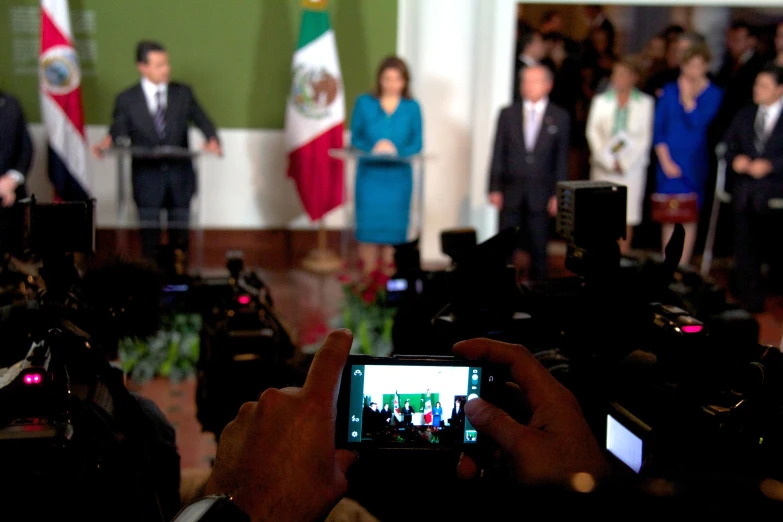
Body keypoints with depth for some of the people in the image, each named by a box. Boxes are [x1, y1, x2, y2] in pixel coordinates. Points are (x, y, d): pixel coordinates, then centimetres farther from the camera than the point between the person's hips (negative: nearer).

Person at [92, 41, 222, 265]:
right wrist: (106, 143, -24)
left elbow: (202, 121, 3)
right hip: (147, 178, -1)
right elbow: (118, 133, -1)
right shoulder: (126, 99, 1)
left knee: (180, 235, 9)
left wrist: (212, 140, -18)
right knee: (150, 235, 4)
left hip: (180, 177, 2)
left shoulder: (183, 93, 6)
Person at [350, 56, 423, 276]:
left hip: (398, 176, 0)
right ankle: (368, 277, 3)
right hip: (370, 173, 0)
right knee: (369, 223, -3)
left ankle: (388, 277, 6)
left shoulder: (412, 107, 7)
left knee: (394, 224, 0)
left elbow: (417, 143, 3)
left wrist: (397, 150, -16)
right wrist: (373, 148, -14)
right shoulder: (364, 103, 7)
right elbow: (355, 138, 5)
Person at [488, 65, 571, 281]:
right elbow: (498, 154, 6)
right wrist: (494, 189, -1)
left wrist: (558, 195, -3)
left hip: (540, 195, -1)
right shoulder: (507, 114, 7)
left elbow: (562, 159, 3)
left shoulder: (560, 117, 4)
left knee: (538, 248, 4)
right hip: (511, 192, 1)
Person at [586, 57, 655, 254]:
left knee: (627, 216, -4)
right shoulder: (601, 101, 10)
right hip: (604, 164, 1)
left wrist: (624, 162, -7)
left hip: (632, 165, -1)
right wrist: (609, 161, -7)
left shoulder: (645, 102, 5)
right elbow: (593, 132, 5)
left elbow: (645, 137, 2)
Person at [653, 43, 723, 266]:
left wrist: (687, 95, -10)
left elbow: (698, 122, -13)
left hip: (694, 163, -1)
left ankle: (682, 266, 4)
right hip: (668, 161, 1)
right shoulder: (670, 91, 6)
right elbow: (658, 129, 4)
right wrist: (665, 161, -3)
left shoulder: (713, 94, 1)